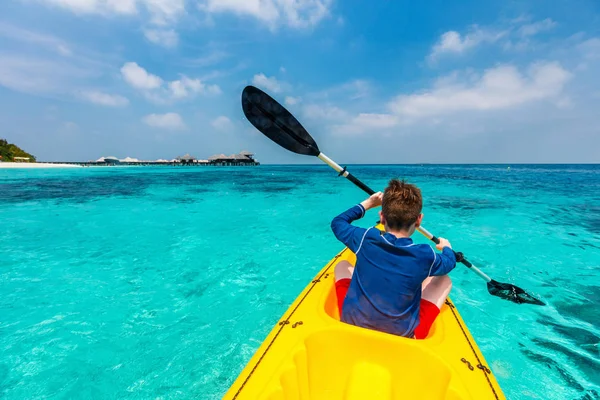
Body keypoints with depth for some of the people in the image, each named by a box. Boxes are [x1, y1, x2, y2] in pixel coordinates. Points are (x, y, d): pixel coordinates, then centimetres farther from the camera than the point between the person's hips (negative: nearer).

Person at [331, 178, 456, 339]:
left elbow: (337, 223, 6)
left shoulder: (365, 239, -17)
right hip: (402, 336, 0)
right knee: (445, 281, 14)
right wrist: (446, 246, 31)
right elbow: (450, 262, 9)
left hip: (351, 324, 1)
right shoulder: (425, 255, -17)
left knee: (342, 265, 21)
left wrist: (367, 204, 14)